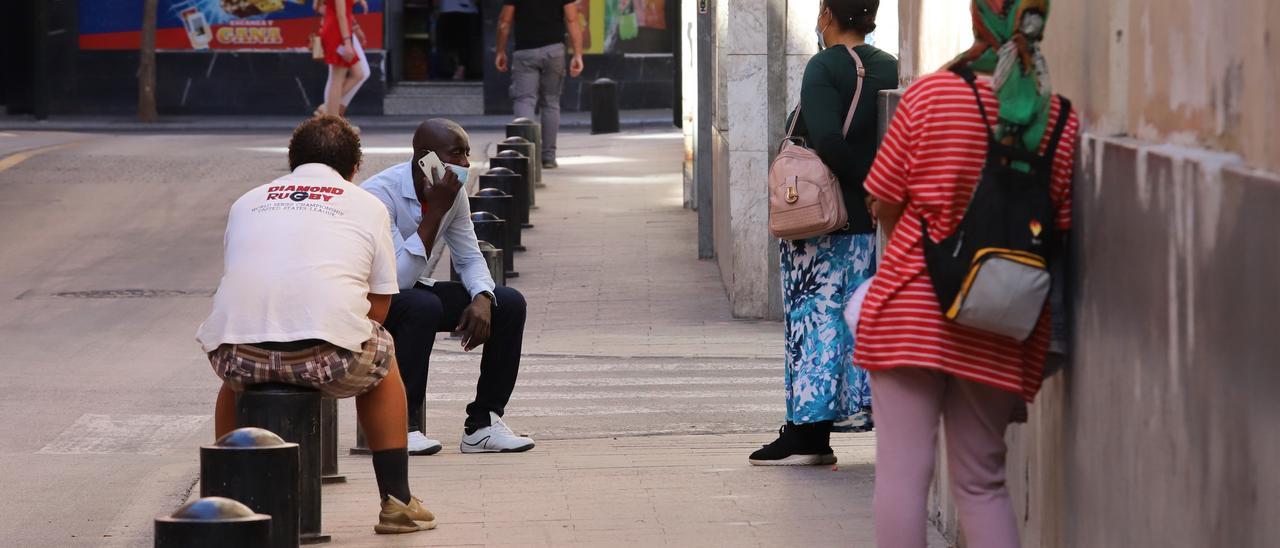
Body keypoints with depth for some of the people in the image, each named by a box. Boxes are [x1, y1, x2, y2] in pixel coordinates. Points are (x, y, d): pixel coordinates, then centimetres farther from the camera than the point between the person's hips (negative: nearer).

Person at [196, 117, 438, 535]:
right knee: (382, 362, 31)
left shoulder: (247, 202, 27)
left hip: (240, 355, 3)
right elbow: (379, 304, 18)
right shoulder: (368, 206, 19)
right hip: (327, 356, -2)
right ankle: (397, 503, 29)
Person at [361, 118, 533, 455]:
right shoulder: (380, 194, -26)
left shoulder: (454, 194, -2)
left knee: (509, 303, -7)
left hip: (416, 291, 8)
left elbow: (470, 258, 8)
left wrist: (482, 298, -14)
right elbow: (398, 279, -32)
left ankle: (483, 422, -5)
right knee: (424, 307, -38)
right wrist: (434, 213, -31)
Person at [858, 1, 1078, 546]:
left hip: (912, 312, -3)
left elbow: (884, 203, 0)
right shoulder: (1064, 123, -2)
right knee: (982, 483, 13)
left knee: (902, 475, 0)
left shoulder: (929, 95, -8)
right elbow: (1062, 233, 3)